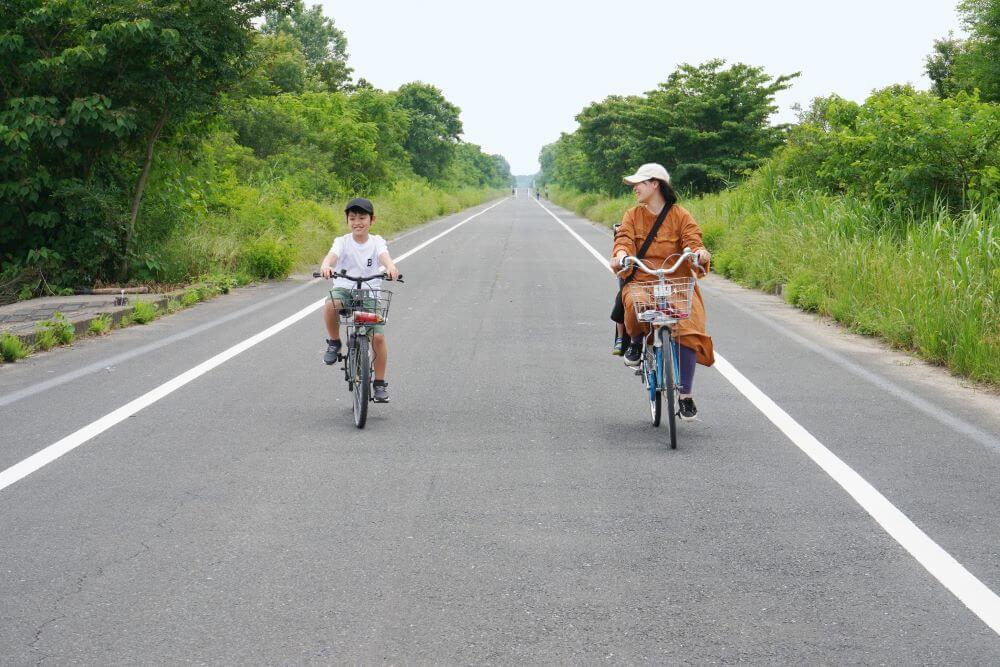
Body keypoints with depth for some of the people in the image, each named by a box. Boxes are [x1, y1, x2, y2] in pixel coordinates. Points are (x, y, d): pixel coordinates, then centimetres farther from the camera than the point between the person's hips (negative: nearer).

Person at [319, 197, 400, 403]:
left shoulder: (377, 242, 2)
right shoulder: (342, 242, 0)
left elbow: (384, 255, -19)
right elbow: (332, 255, -20)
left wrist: (390, 267, -44)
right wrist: (325, 266, -45)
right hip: (344, 289, 0)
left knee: (378, 336, -14)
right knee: (331, 305, -36)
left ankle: (379, 383, 3)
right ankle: (334, 343, -8)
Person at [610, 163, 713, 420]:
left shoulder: (680, 216, 5)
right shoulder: (633, 215, 11)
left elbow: (692, 240, -9)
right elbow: (625, 238, -5)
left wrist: (700, 252, -33)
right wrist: (621, 254, -29)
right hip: (641, 281, 1)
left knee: (689, 331, -22)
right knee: (634, 304, -37)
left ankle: (686, 396, -8)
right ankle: (636, 339, 0)